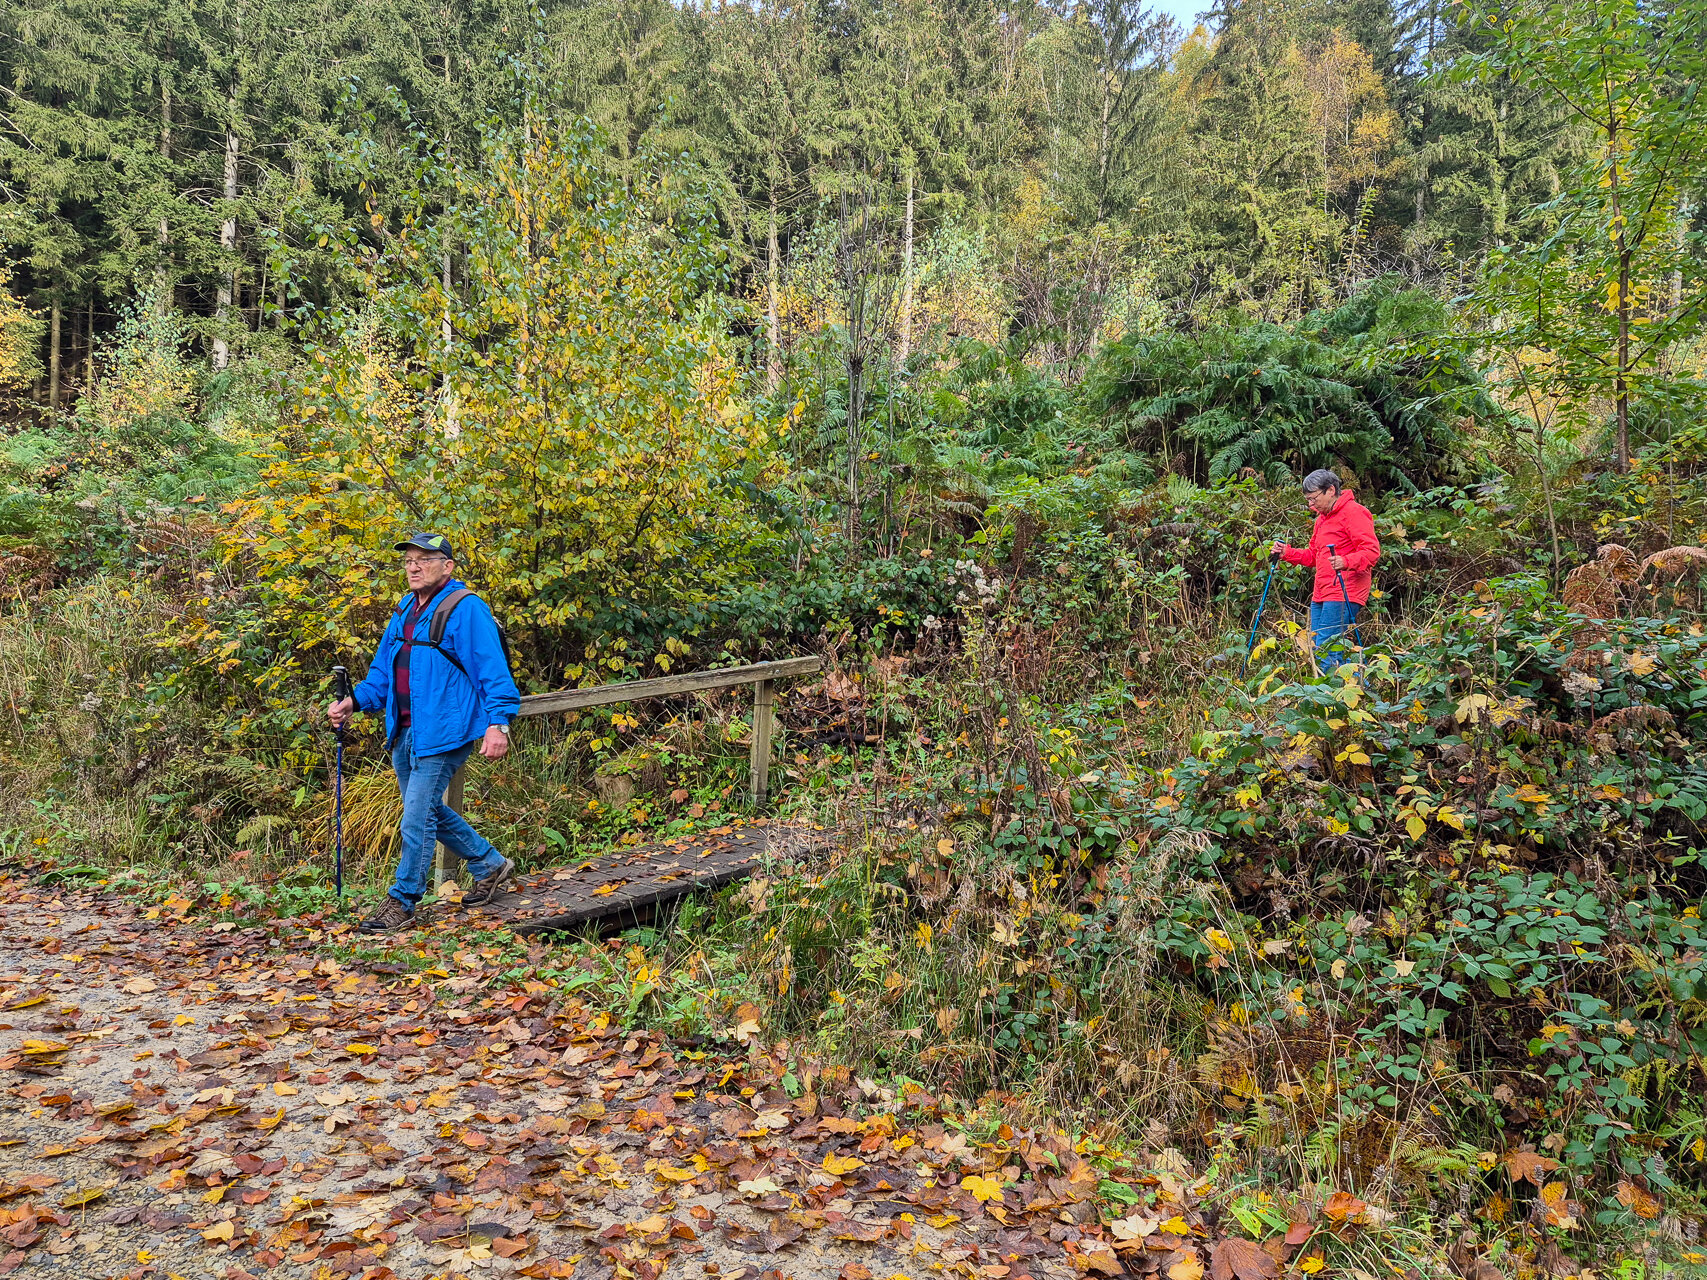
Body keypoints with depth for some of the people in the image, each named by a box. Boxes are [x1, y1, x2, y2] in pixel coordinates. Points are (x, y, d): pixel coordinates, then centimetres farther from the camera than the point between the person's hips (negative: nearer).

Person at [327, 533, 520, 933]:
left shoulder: (466, 610, -11)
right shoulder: (405, 612, 15)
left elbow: (493, 672, -16)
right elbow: (382, 673, 21)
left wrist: (497, 723, -24)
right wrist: (353, 701, 5)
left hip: (441, 735, -9)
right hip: (405, 734, 9)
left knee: (417, 819, -5)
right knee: (429, 811, 18)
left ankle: (401, 904, 9)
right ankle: (490, 865, 34)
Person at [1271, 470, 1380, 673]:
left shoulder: (1353, 512, -8)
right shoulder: (1322, 518, 23)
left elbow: (1372, 550, -17)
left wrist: (1346, 562, -34)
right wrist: (1287, 553, 13)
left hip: (1343, 595, -10)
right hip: (1321, 595, 10)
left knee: (1326, 649, -17)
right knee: (1317, 651, 8)